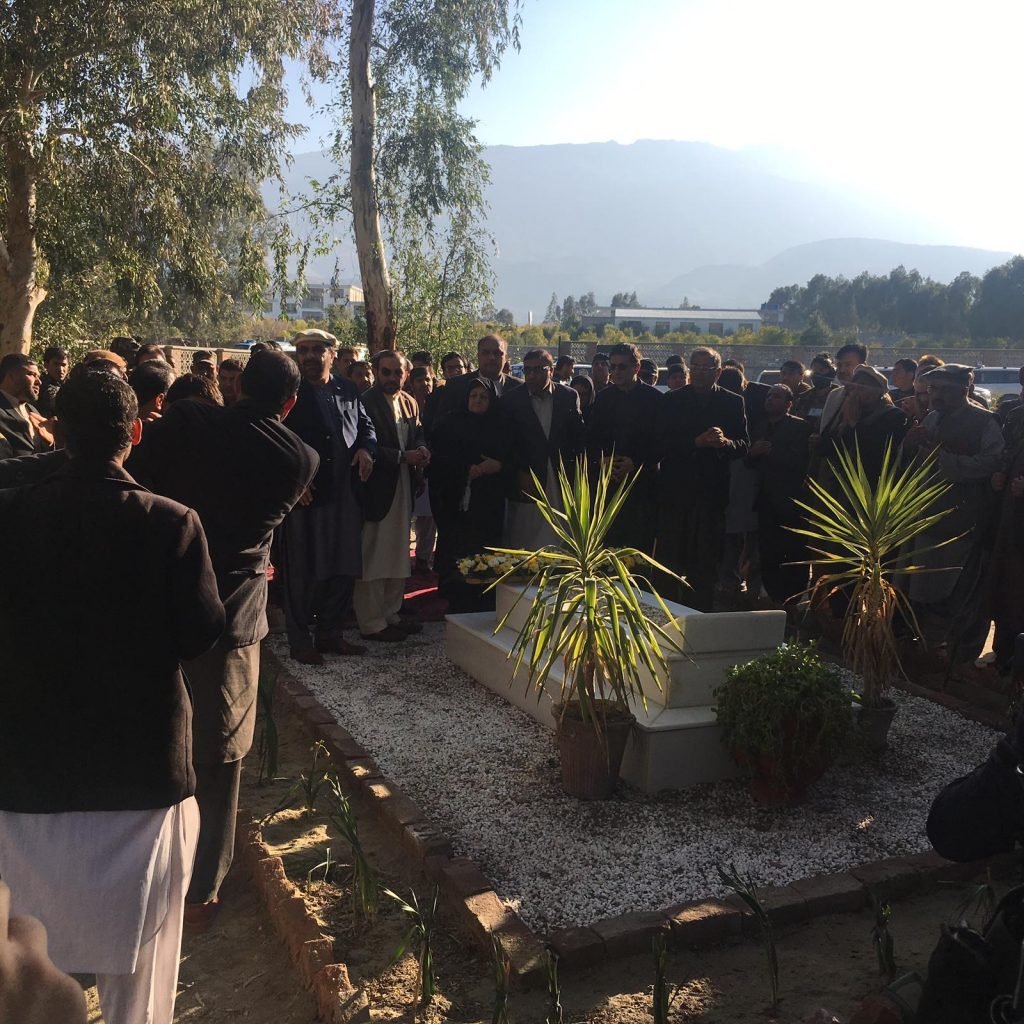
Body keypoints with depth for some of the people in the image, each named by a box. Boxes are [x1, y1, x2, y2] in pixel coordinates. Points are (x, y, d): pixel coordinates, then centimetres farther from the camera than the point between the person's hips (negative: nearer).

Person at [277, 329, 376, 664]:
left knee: (344, 569, 12)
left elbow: (365, 424, 21)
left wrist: (366, 448, 0)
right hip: (303, 496, -5)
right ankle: (300, 641, 14)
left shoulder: (348, 390, 11)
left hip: (344, 495, 5)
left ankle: (329, 634, 27)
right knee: (301, 572, 3)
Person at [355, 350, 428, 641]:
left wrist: (421, 450, -5)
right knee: (373, 559, -1)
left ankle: (391, 614, 27)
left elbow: (418, 434, 18)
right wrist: (403, 456, -20)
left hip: (403, 489, 8)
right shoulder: (365, 403, -13)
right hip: (377, 489, -8)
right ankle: (371, 623, 9)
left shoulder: (410, 403, 11)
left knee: (398, 557, 15)